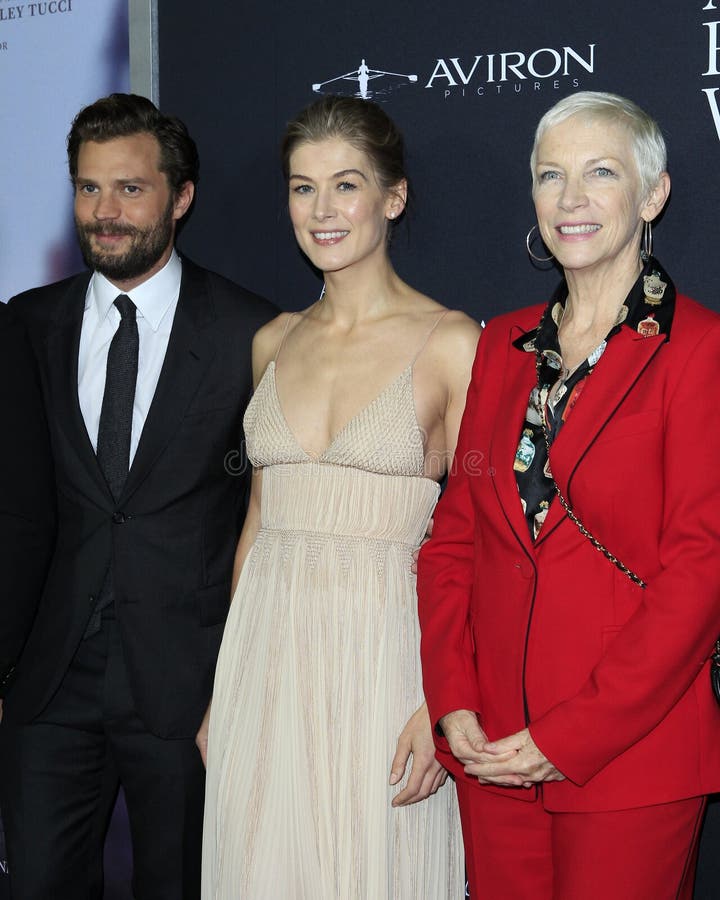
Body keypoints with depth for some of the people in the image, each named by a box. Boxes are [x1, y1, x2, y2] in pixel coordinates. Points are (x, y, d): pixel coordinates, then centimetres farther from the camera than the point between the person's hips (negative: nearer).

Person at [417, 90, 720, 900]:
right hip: (491, 748, 5)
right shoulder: (504, 345, 10)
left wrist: (567, 738, -14)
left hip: (629, 760, -5)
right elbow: (454, 535, 10)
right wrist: (452, 705, -2)